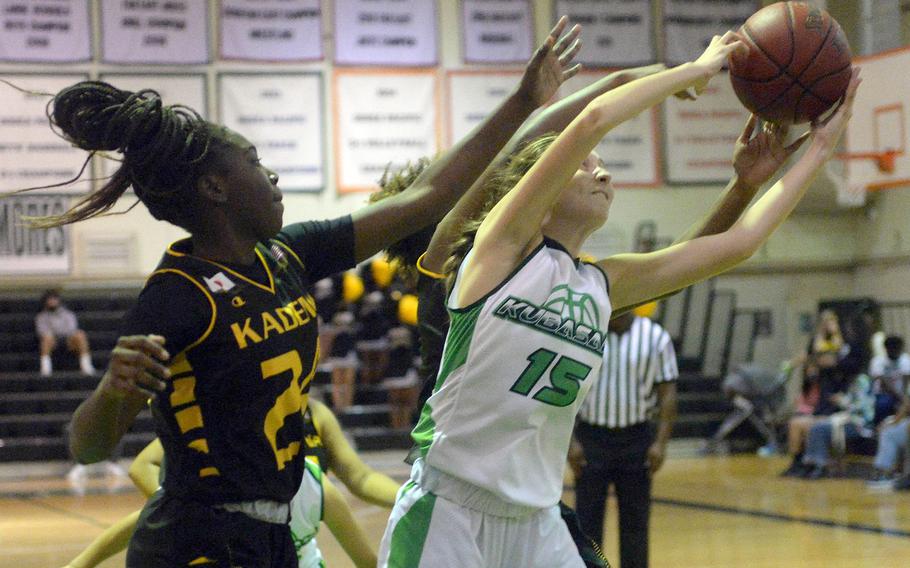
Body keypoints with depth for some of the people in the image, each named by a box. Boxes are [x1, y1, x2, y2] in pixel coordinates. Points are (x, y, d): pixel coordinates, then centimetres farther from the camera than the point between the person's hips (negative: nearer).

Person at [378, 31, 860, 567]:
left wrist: (820, 148, 13)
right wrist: (695, 70, -5)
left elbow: (738, 242, 11)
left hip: (536, 521, 6)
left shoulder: (604, 285, 10)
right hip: (448, 508, -6)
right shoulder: (504, 243, -6)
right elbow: (593, 120, -17)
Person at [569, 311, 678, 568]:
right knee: (587, 519, 2)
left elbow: (667, 393, -1)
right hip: (591, 437, 0)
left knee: (635, 519, 7)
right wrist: (569, 441, -7)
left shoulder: (656, 338, -1)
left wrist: (661, 443, -8)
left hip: (636, 439, 0)